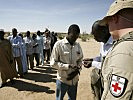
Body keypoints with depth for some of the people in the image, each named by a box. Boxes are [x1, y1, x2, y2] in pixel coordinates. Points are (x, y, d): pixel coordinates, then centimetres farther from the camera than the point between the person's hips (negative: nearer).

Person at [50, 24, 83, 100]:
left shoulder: (78, 45, 2)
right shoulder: (59, 44, -12)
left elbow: (80, 60, 10)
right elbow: (53, 63, -12)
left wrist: (77, 70, -9)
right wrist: (68, 66, -22)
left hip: (74, 80, 4)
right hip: (62, 80, -4)